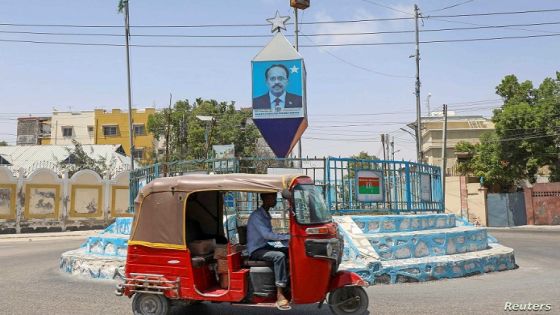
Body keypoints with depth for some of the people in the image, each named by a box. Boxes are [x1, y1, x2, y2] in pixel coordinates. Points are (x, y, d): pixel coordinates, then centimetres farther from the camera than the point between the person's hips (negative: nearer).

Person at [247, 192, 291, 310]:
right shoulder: (256, 216, -15)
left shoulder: (266, 215, 15)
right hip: (256, 250, -9)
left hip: (265, 247, 9)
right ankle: (279, 294, -33)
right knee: (280, 256, -32)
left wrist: (286, 237, 2)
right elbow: (266, 235, -27)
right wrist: (287, 237, -29)